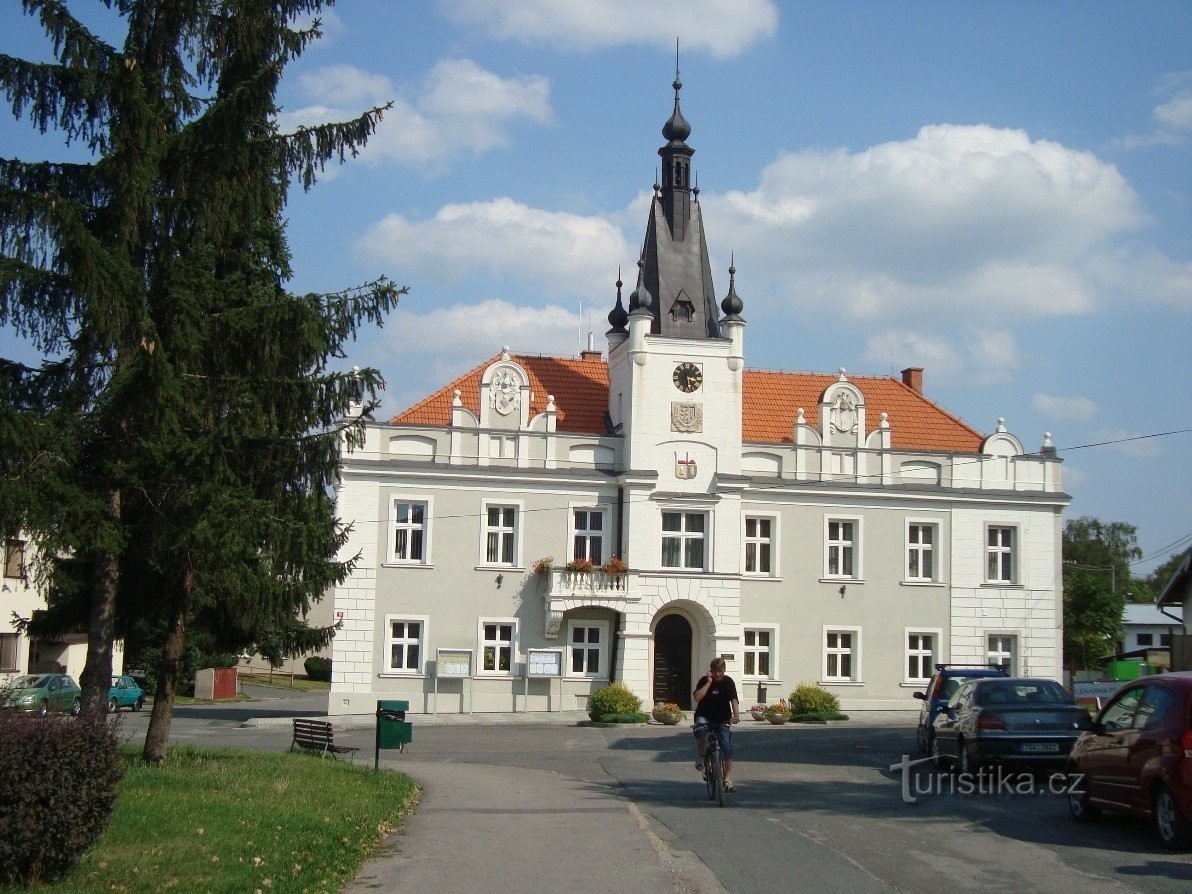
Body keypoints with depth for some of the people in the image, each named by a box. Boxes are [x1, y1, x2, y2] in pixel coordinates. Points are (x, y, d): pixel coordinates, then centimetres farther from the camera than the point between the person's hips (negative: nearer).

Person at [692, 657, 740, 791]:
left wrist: (736, 715, -34)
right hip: (704, 716, -1)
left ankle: (728, 779, -1)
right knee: (700, 731, -36)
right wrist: (708, 683, -22)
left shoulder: (728, 682, -5)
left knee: (727, 748, -10)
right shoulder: (704, 680, -6)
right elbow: (697, 697, -20)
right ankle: (701, 756, -10)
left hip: (722, 720, 1)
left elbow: (733, 700, -17)